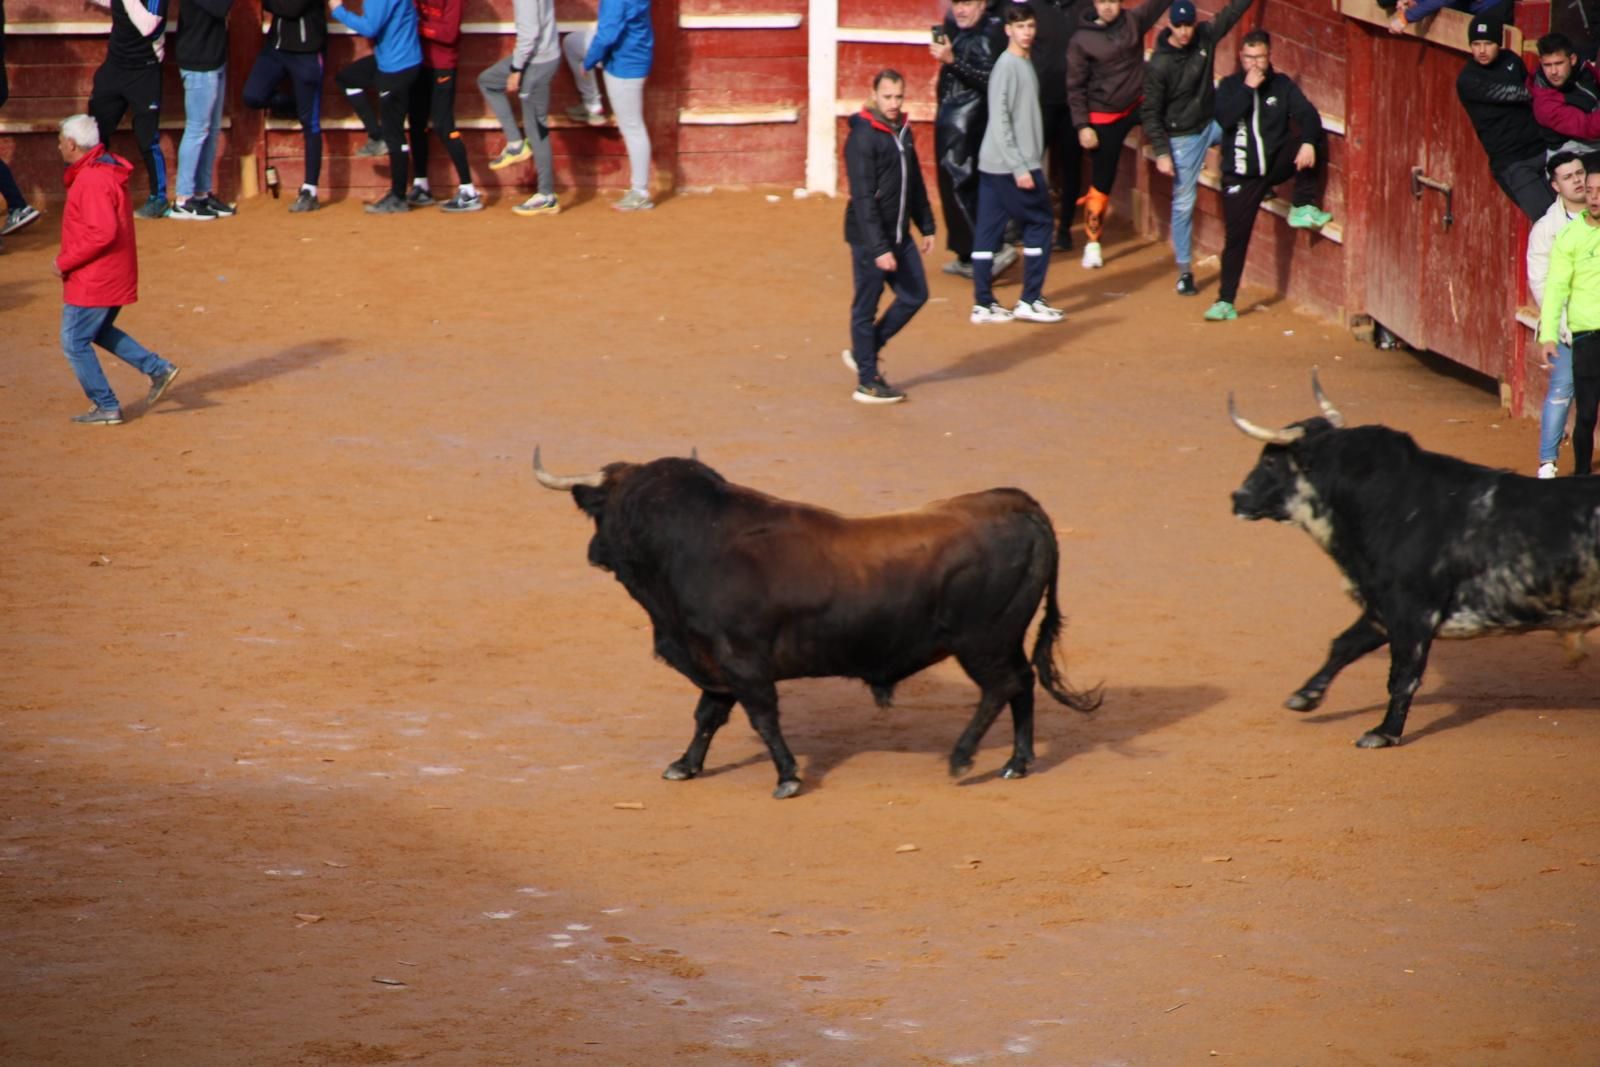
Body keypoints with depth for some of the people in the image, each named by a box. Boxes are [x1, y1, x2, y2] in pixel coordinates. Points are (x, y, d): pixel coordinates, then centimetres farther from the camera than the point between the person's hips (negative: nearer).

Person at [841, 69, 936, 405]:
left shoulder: (903, 132, 9)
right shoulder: (862, 138, -16)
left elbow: (915, 184, 21)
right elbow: (863, 198, -20)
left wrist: (926, 226, 19)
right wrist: (879, 248, -23)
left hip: (899, 235, 8)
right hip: (869, 238, -8)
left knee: (914, 295, 10)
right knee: (866, 306, 1)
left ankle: (863, 352, 24)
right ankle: (868, 381, 10)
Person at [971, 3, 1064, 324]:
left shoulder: (1025, 64, 14)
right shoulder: (1007, 66, -14)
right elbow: (999, 120, -19)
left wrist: (1033, 162, 16)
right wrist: (1019, 167, -20)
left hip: (993, 165, 8)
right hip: (1008, 164, -8)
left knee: (989, 230, 6)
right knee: (1040, 223, -1)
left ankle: (983, 303, 7)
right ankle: (1030, 300, 4)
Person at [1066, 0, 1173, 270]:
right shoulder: (1081, 40, -12)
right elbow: (1075, 87, -8)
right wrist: (1082, 126, -13)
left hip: (1137, 105, 3)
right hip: (1104, 118, -3)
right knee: (1101, 182, 4)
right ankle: (1092, 243, 18)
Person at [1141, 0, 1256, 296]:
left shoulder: (1205, 37, -7)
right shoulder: (1158, 66, -20)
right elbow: (1150, 113, -15)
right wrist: (1161, 153, -18)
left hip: (1212, 124, 5)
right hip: (1183, 137, -5)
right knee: (1183, 203, 0)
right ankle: (1184, 271, 11)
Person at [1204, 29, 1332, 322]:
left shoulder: (1281, 85, 2)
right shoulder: (1230, 86, 1)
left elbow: (1307, 114, -11)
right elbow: (1224, 118, -18)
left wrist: (1307, 142, -30)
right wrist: (1248, 88, -21)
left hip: (1276, 163, 1)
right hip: (1241, 174, -1)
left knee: (1310, 139, -24)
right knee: (1236, 237, -5)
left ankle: (1303, 209, -14)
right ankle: (1225, 302, 4)